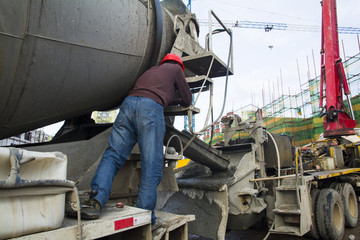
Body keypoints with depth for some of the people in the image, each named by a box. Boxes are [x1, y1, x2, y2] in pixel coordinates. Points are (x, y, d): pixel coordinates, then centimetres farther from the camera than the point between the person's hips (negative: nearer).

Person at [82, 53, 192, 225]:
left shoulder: (151, 70, 40)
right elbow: (187, 100, 27)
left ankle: (96, 200, -22)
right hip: (151, 108, -5)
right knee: (151, 165, -4)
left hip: (128, 103, 5)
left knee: (112, 155, -3)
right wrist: (180, 101, 52)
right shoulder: (176, 69, 26)